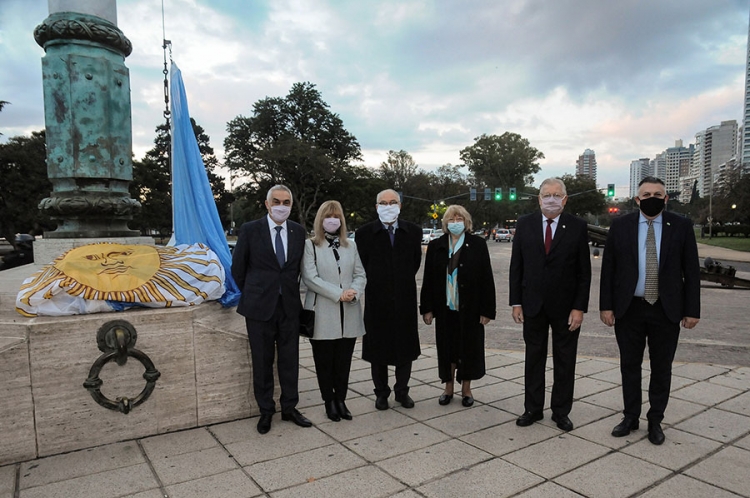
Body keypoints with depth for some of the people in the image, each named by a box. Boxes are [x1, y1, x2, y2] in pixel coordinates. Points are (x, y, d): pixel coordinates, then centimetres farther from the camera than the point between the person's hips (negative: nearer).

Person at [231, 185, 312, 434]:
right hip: (260, 307, -2)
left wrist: (291, 291, 8)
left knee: (290, 360, 10)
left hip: (290, 306, 3)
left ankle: (289, 408, 26)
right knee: (262, 362, 9)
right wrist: (251, 295, 7)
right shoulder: (250, 229, -5)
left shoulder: (298, 231, 4)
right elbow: (238, 269, 2)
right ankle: (266, 411, 25)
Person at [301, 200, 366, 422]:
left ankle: (341, 400, 21)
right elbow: (310, 277, -10)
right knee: (325, 361, 6)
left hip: (349, 314, 3)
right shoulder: (310, 245, 1)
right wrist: (339, 293, -16)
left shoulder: (351, 245, 15)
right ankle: (329, 401, 20)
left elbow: (360, 275, 9)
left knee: (344, 360, 8)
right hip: (323, 314, -3)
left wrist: (354, 292, -12)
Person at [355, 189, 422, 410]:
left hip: (405, 299, 2)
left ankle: (402, 391, 27)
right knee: (378, 348, 9)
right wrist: (375, 283, 6)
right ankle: (381, 393, 24)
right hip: (377, 300, -1)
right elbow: (362, 266, 3)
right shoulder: (365, 233, -5)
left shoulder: (413, 231, 1)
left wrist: (404, 281, 10)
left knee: (405, 346, 11)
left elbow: (415, 261, 11)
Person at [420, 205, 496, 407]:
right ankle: (448, 388, 25)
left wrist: (487, 309, -8)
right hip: (445, 308, 2)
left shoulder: (477, 244, -2)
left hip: (470, 308, -1)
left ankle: (466, 389, 25)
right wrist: (427, 308, 0)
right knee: (446, 348, 10)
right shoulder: (436, 246, 4)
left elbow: (486, 278, -4)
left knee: (469, 347, 8)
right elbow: (428, 279, 4)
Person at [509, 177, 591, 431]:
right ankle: (533, 408, 26)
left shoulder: (577, 226, -5)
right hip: (533, 304, 1)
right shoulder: (525, 224, 0)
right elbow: (516, 266, 2)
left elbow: (584, 271, -4)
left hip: (566, 306, -1)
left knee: (564, 361, 11)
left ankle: (561, 411, 26)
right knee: (534, 358, 12)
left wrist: (580, 307, -9)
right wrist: (516, 302, -2)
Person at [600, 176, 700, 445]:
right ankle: (630, 416, 27)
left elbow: (691, 270, 0)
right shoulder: (620, 226, -1)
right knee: (629, 365, 11)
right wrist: (606, 305, -4)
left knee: (662, 368, 11)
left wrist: (692, 309, -3)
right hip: (628, 308, 0)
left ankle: (655, 420, 27)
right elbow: (608, 268, 0)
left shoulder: (682, 226, -1)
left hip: (666, 310, 0)